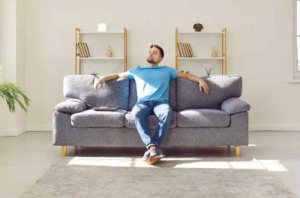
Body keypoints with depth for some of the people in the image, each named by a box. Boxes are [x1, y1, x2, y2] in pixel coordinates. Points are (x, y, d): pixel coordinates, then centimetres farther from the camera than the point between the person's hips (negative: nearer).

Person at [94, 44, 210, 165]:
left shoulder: (167, 70, 29)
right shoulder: (137, 70, 30)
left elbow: (186, 75, 29)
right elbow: (118, 75, 35)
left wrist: (200, 80, 11)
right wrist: (103, 78, 18)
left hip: (160, 102, 0)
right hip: (143, 103, 1)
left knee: (167, 112, -39)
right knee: (136, 113, -38)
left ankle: (151, 149, -41)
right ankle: (153, 147, -45)